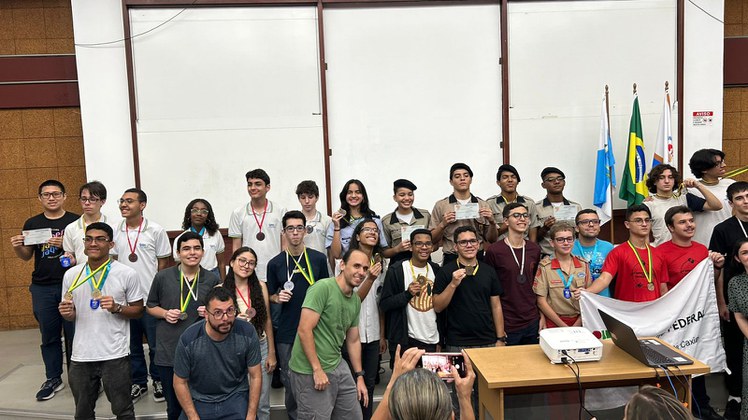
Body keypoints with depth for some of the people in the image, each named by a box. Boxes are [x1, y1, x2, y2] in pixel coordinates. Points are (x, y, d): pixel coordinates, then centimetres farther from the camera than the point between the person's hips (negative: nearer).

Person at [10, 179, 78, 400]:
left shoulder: (75, 221, -3)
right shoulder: (32, 224, 8)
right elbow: (26, 256, 13)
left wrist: (65, 245, -22)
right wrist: (17, 247, -8)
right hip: (42, 288, 3)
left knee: (74, 334, 3)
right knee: (49, 335, 11)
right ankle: (53, 379, 23)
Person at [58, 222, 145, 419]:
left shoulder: (127, 274, -7)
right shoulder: (71, 275, 4)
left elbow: (138, 310, 0)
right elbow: (71, 315, 14)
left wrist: (117, 308, -18)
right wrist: (67, 313, -9)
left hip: (115, 356, -3)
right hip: (81, 355, 4)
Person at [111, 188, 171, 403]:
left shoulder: (156, 231, -7)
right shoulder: (116, 231, 4)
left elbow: (163, 263, -1)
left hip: (151, 297, -3)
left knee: (155, 343, 7)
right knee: (131, 344, 14)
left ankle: (159, 380, 24)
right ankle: (138, 382, 29)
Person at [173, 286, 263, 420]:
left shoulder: (247, 333, -16)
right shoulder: (188, 339, -18)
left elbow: (255, 376, -7)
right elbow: (180, 383, -5)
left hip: (236, 397, 0)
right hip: (199, 400, 1)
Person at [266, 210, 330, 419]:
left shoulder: (319, 259, 0)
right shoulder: (275, 263, 1)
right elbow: (271, 296, 11)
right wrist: (278, 298, -11)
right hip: (287, 333, 1)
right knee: (290, 381, 10)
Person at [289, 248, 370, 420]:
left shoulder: (356, 300, 8)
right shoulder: (323, 288, -17)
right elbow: (304, 330, -21)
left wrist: (360, 376, 13)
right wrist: (317, 370, -19)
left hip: (337, 366, 8)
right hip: (311, 371, -8)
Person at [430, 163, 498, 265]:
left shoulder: (482, 205, 8)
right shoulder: (441, 205, 3)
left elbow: (492, 240, 9)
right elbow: (432, 240, 2)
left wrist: (492, 222, -8)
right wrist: (443, 224, -15)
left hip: (478, 258, 2)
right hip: (451, 260, -1)